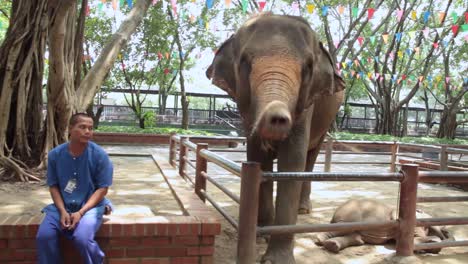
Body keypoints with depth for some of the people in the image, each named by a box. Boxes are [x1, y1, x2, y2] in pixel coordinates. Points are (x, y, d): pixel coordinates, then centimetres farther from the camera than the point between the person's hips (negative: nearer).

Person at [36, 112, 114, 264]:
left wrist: (81, 212, -17)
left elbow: (102, 188, -8)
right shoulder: (55, 154, -2)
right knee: (44, 236, -20)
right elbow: (53, 186, 5)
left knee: (82, 238, -28)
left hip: (90, 206, -3)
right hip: (63, 206, 3)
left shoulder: (99, 155, -11)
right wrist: (62, 211, -11)